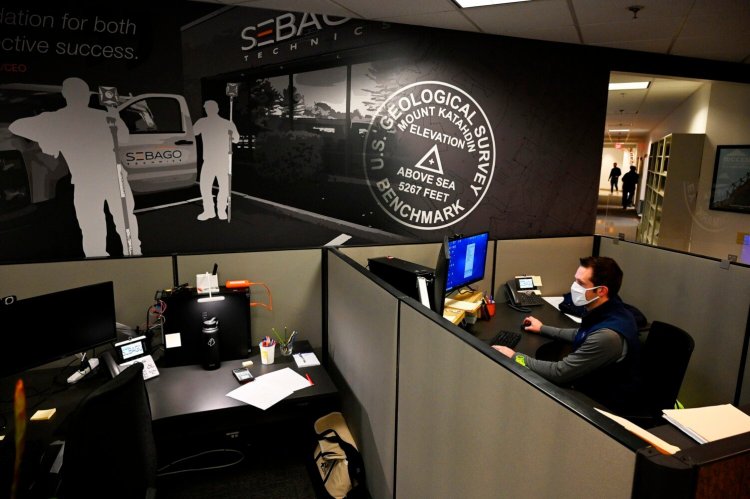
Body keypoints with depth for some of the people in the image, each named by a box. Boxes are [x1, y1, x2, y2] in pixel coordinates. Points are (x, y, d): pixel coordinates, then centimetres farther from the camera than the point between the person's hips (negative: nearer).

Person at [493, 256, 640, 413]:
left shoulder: (608, 335, -35)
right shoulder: (607, 311, -6)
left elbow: (560, 372, -28)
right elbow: (582, 336, 16)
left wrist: (515, 357, -18)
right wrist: (543, 329, 20)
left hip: (603, 403, -7)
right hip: (595, 384, 8)